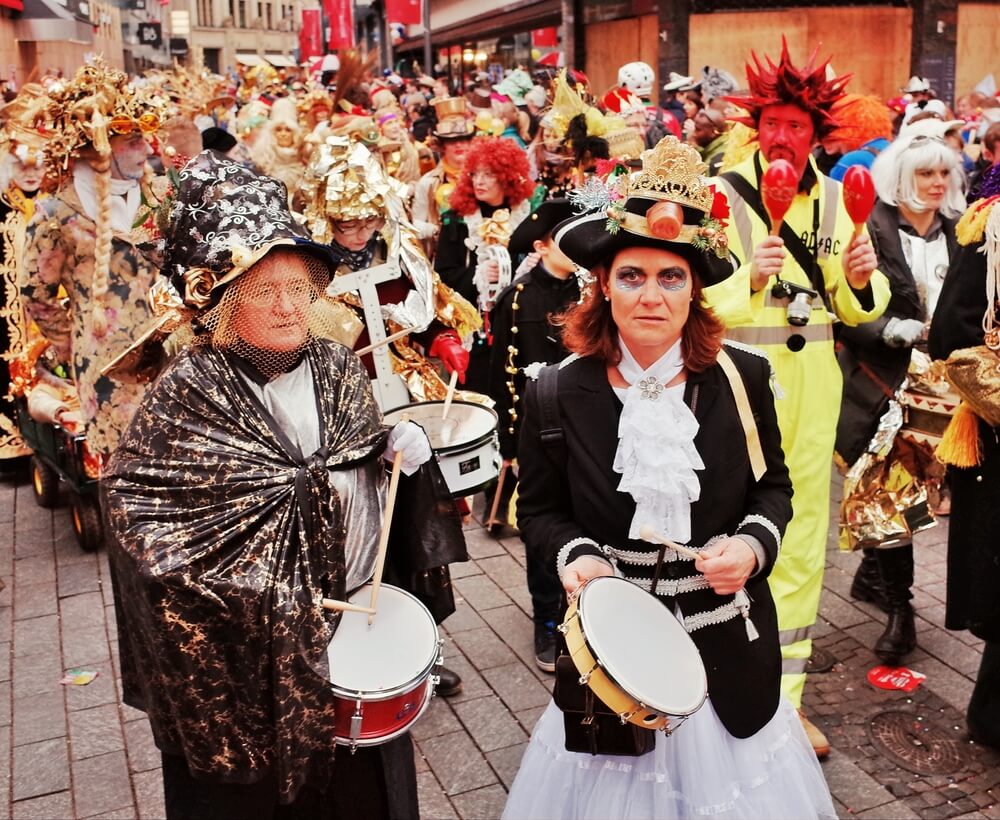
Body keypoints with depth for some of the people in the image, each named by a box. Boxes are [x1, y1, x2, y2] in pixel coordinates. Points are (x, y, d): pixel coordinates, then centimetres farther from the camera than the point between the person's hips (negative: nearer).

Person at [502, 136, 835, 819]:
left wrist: (754, 543, -14)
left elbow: (773, 486, 5)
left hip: (726, 646, 1)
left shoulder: (743, 378, -6)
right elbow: (540, 508, 1)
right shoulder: (557, 393, -9)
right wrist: (575, 555, -18)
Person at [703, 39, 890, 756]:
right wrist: (750, 278, -26)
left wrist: (862, 279, -9)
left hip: (814, 377, 5)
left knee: (804, 536, 11)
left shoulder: (836, 198, 6)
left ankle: (783, 697, 27)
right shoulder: (724, 195, -7)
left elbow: (856, 307, 11)